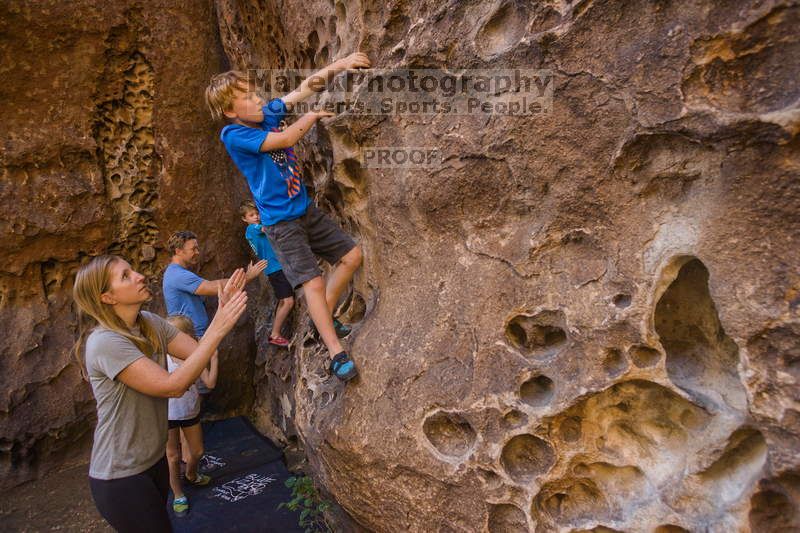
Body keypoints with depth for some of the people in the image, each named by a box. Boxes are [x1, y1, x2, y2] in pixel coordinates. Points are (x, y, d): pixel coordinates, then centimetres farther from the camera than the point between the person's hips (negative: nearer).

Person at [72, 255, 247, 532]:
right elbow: (172, 386, -31)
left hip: (154, 458, 8)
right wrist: (218, 329, -32)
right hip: (120, 475, -8)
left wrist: (223, 309, -19)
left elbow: (199, 352, -5)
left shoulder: (151, 323, -2)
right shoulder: (104, 342, -26)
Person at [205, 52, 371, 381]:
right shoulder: (233, 135, -14)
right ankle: (336, 354, -5)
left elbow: (304, 89, 4)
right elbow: (284, 139, -22)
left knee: (352, 255, 7)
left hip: (305, 209, 8)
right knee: (314, 282, -14)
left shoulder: (267, 113, 5)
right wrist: (311, 117, -6)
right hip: (281, 221, -7)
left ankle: (324, 320, 20)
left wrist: (338, 65, -9)